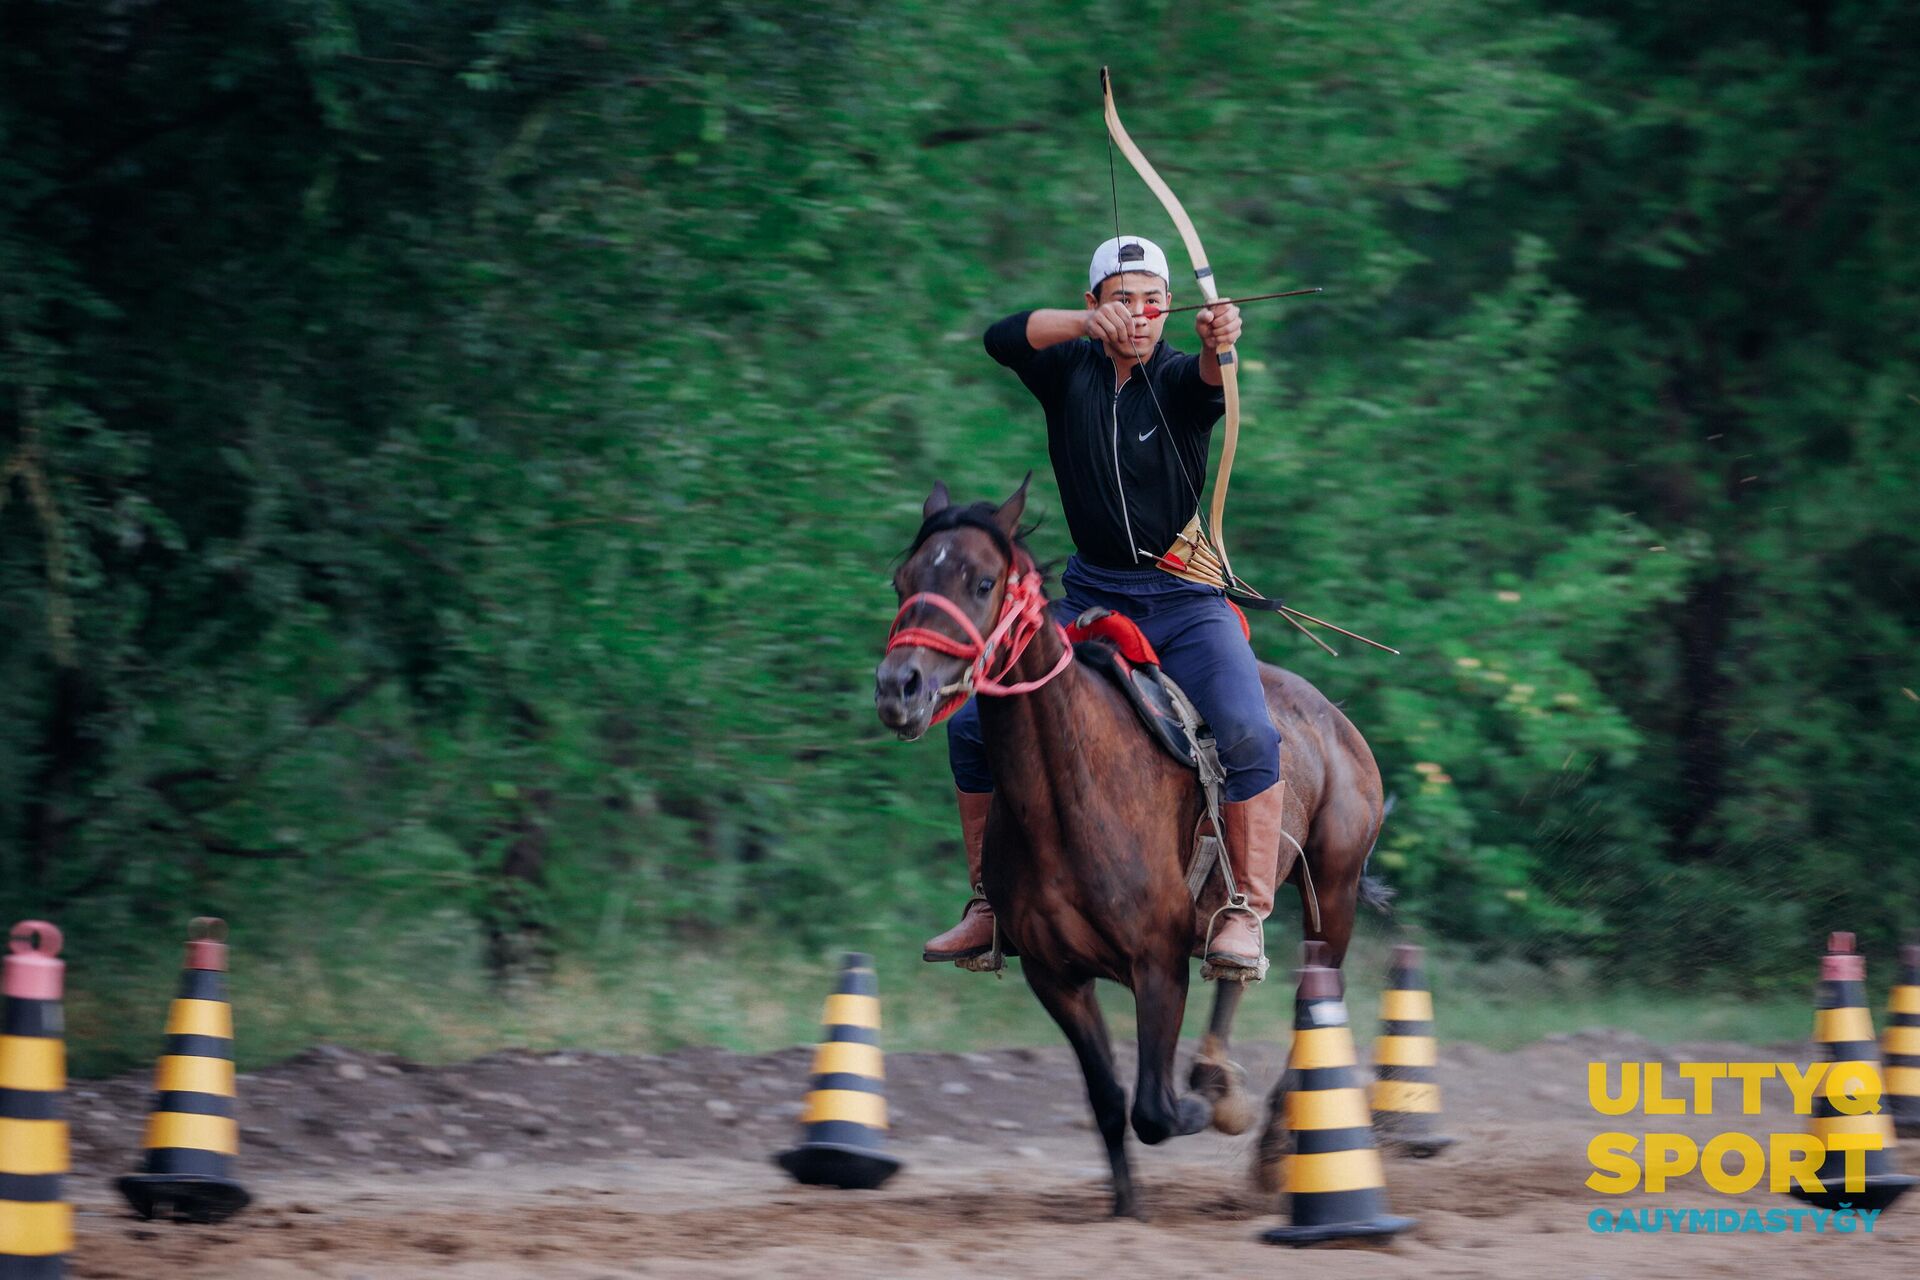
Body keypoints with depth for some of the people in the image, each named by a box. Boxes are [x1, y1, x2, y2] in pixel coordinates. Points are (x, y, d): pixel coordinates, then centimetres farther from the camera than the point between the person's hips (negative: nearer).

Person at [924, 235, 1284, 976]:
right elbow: (1002, 339, -16)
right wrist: (1088, 325, -33)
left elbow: (1211, 380, -29)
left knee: (1246, 732, -26)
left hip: (1185, 601, -3)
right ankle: (991, 903, 7)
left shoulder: (1177, 381, -5)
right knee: (974, 725, -7)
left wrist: (1218, 344, -53)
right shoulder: (1071, 371, 3)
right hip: (1091, 597, 3)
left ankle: (1246, 914, -19)